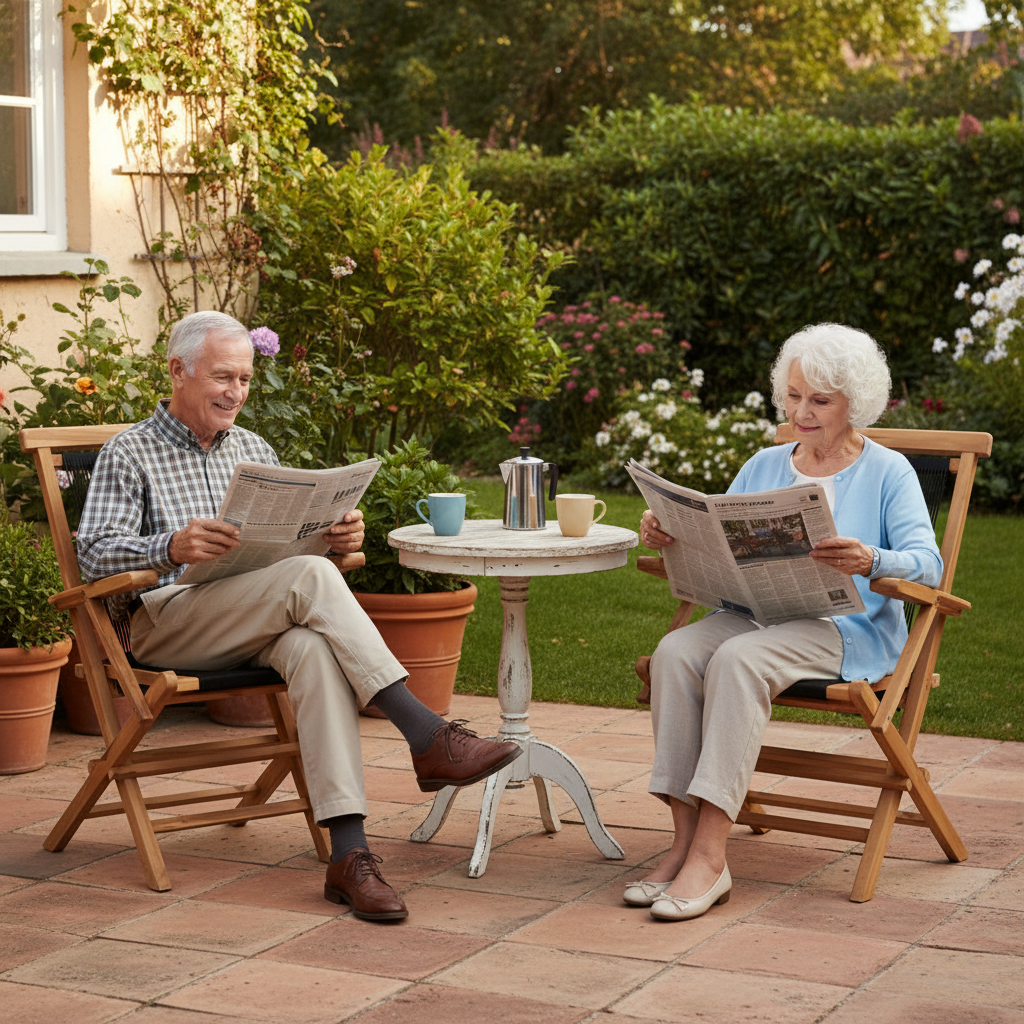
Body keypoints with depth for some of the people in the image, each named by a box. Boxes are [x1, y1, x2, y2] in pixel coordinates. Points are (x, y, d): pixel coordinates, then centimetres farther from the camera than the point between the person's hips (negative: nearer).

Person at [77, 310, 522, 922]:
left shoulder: (254, 451, 26)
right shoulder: (129, 454, 8)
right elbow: (95, 554, -5)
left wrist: (340, 536, -5)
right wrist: (172, 548, -26)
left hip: (265, 624, 4)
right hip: (169, 626, -4)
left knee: (315, 647, -34)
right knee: (311, 578, -31)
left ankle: (348, 852, -44)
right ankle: (429, 738, -33)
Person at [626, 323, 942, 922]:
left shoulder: (888, 472, 5)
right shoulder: (765, 466, 20)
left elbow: (928, 564, -8)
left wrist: (869, 562, -30)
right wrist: (665, 535, -7)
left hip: (850, 628, -5)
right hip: (756, 616, 5)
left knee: (739, 659, -35)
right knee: (675, 652, -29)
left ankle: (709, 855, -38)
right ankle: (685, 839, -31)